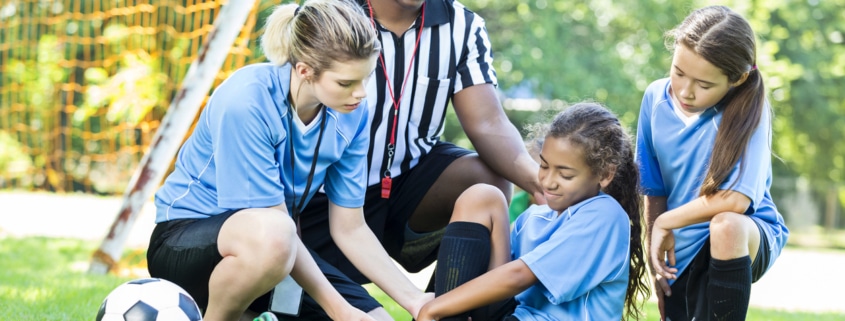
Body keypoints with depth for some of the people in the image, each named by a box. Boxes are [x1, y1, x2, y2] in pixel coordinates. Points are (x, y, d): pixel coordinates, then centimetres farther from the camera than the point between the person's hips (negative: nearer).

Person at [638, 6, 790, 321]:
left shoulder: (747, 110, -20)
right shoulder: (656, 98, -6)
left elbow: (734, 200, -29)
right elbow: (654, 188, 3)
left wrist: (665, 222, -17)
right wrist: (656, 260, 3)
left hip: (746, 236, -5)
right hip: (682, 251, 5)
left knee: (726, 225, -37)